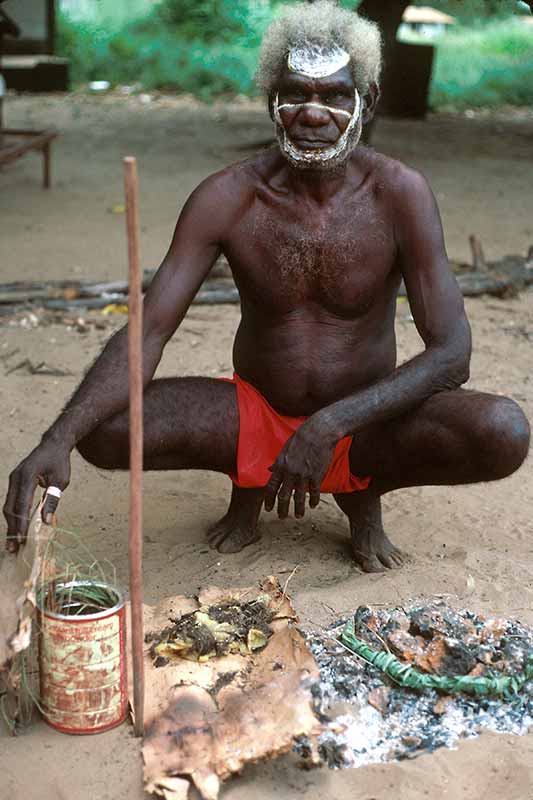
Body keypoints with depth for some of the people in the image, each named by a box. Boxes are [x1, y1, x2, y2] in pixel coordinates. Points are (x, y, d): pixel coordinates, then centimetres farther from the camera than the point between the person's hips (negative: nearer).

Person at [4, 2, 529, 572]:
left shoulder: (398, 194, -16)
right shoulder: (228, 198, -13)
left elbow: (450, 355, -19)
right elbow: (146, 333, -19)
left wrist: (330, 425, -32)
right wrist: (56, 442, -35)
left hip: (365, 424, -1)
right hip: (256, 415, 1)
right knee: (100, 429, -24)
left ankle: (362, 490, 4)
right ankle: (248, 481, 7)